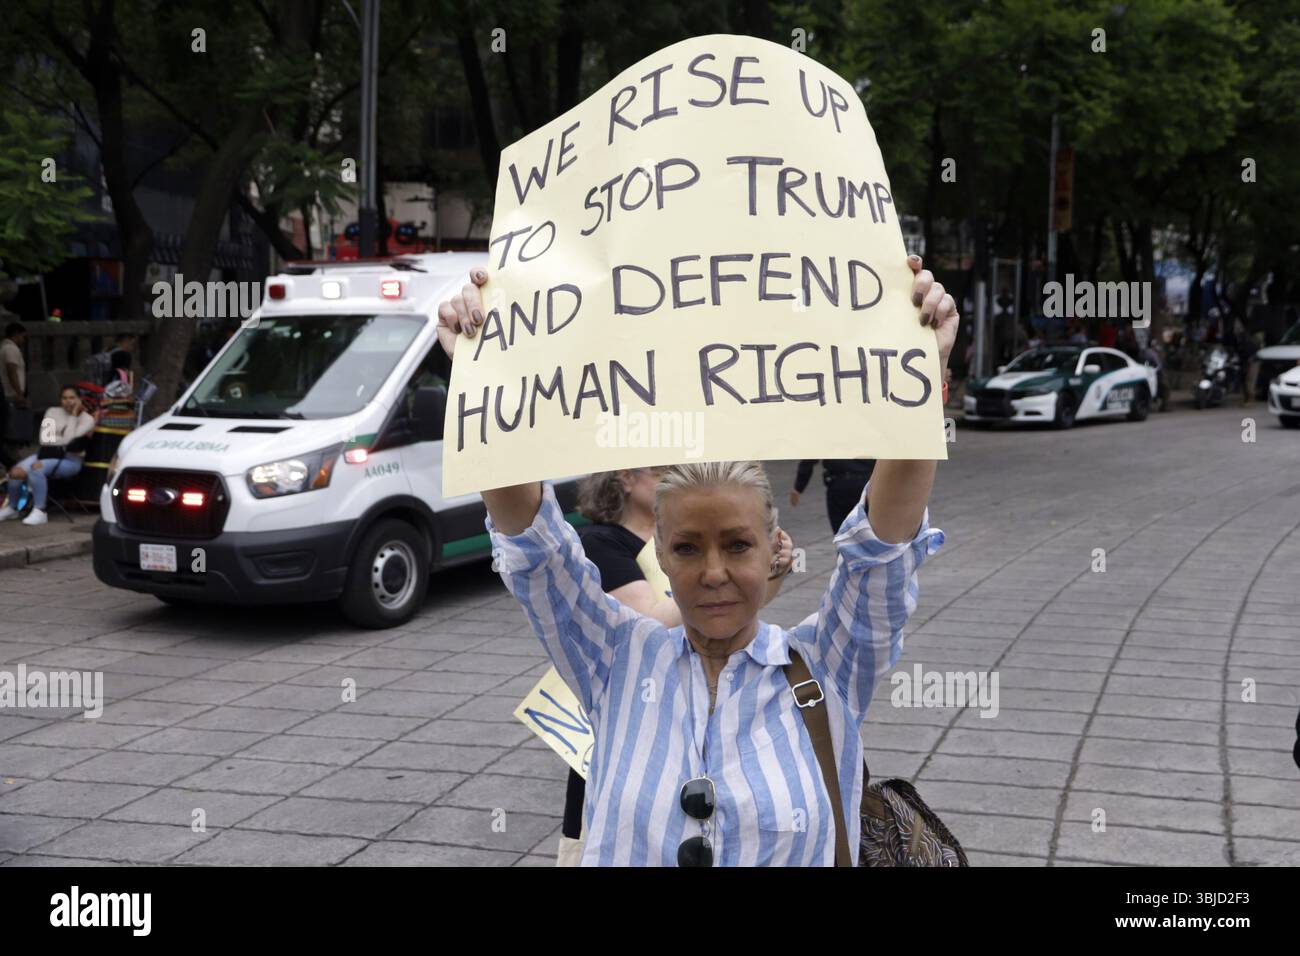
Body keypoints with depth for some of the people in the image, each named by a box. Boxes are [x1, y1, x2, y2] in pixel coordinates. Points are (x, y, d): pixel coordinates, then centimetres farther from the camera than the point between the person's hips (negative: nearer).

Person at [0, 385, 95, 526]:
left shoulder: (87, 419, -1)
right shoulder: (52, 411, 11)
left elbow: (68, 439, -16)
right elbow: (44, 438, 0)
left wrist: (74, 415, -10)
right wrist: (63, 440, -11)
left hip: (70, 460, -5)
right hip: (47, 454, 5)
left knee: (36, 468, -34)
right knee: (16, 472, -20)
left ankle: (39, 512, -30)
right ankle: (11, 508, 5)